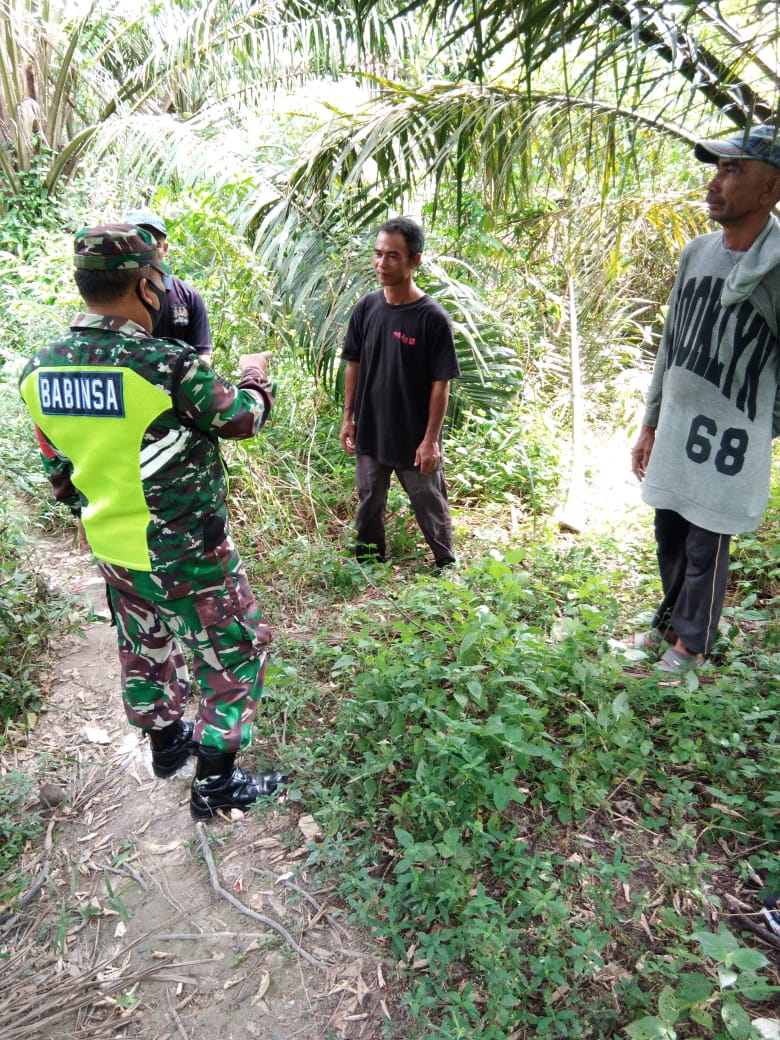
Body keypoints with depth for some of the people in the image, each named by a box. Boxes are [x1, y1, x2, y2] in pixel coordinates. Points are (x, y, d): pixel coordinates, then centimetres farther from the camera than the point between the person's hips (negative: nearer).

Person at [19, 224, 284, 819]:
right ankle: (217, 784, 23)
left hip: (113, 551, 7)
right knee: (235, 657, 12)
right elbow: (244, 418, -9)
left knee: (145, 653, 26)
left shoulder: (39, 371, -4)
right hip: (188, 557, -7)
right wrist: (256, 375, 11)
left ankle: (166, 743, 48)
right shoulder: (169, 367, -26)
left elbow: (59, 472, 8)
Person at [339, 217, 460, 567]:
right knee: (369, 506, 18)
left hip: (415, 438, -4)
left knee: (431, 509, 11)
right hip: (370, 432, 5)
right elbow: (354, 365, 8)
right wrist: (348, 417, 6)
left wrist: (431, 439, -15)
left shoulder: (433, 318, -15)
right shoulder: (366, 308, -1)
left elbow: (441, 383, -13)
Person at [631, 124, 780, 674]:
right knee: (670, 539, 18)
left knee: (705, 550, 6)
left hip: (730, 441, -6)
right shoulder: (696, 251, 6)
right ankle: (669, 623, 40)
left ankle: (691, 646, 27)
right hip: (675, 432, 6)